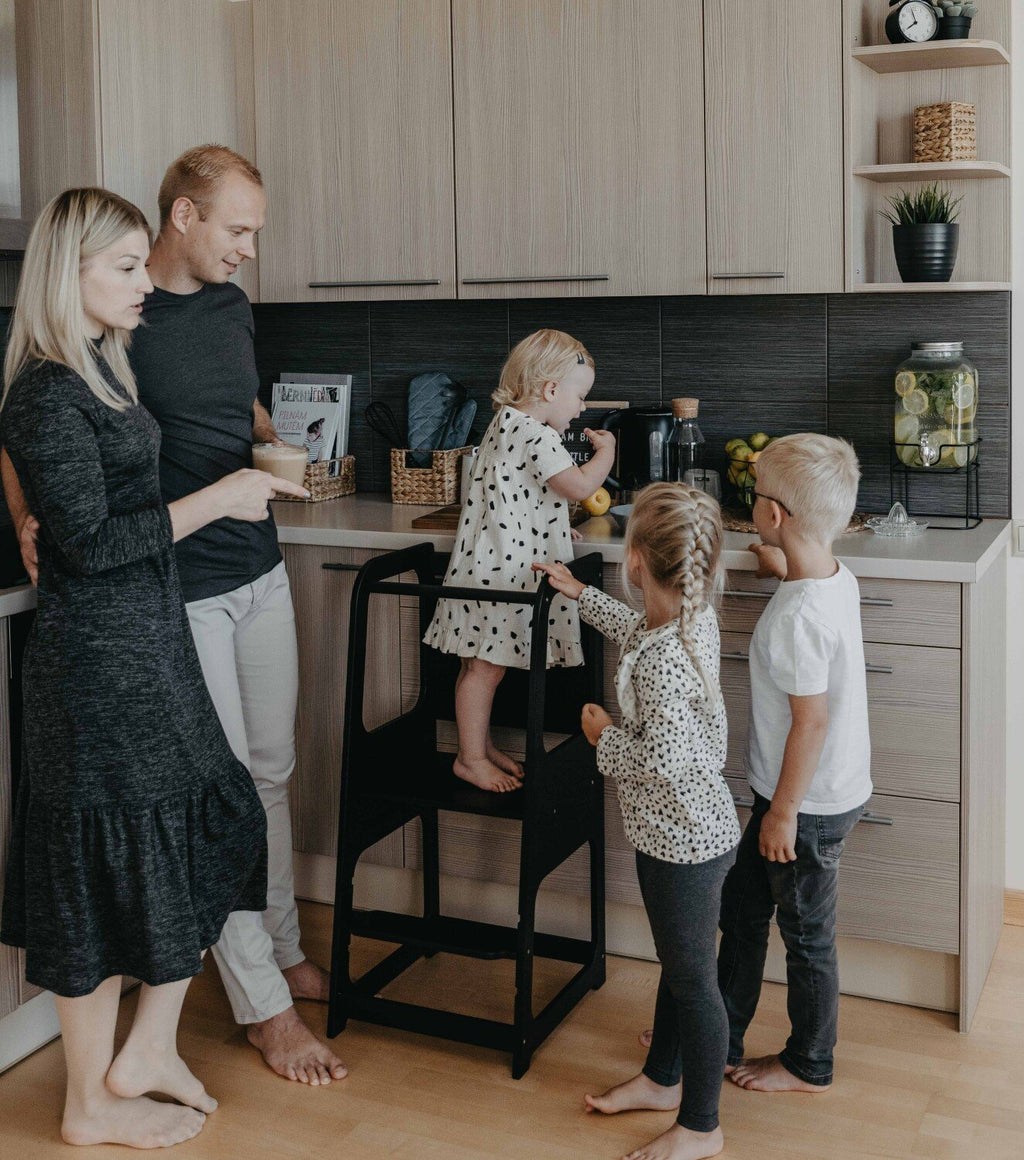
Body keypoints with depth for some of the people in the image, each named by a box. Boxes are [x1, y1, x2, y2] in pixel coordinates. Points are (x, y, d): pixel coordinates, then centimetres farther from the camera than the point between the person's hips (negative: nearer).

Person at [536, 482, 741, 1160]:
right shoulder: (696, 617, -1)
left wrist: (604, 736, -14)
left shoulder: (663, 660, -31)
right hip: (686, 830, 10)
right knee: (678, 965, 24)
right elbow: (639, 631, 22)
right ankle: (663, 1079, 44)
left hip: (685, 842, -9)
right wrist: (582, 595, 31)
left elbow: (660, 760, -33)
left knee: (692, 979, 7)